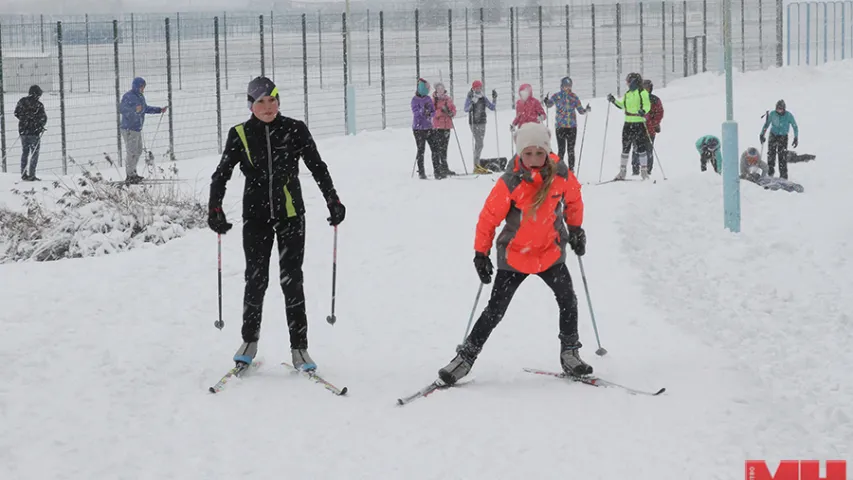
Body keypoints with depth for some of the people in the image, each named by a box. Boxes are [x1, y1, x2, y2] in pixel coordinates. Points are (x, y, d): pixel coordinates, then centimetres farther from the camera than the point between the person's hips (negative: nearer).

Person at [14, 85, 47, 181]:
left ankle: (23, 174, 16)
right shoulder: (38, 104, -11)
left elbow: (16, 113, 11)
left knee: (24, 153, 16)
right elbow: (43, 118, -10)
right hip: (34, 132, -5)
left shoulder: (22, 101, 3)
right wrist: (41, 126, 10)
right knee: (34, 153, 3)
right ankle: (31, 175, -3)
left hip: (23, 131, 5)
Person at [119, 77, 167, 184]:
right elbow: (121, 109, -25)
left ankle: (132, 173, 26)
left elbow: (145, 109, 25)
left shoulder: (140, 96, 12)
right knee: (132, 153, -8)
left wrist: (159, 110, 22)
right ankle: (130, 176, -1)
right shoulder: (128, 96, -16)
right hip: (129, 129, -10)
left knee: (138, 151, 16)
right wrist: (134, 109, -39)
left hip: (137, 129, 10)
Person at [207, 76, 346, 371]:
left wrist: (333, 202, 2)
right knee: (256, 280, 1)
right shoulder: (240, 135, 0)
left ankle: (299, 349, 2)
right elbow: (221, 174, 4)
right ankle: (249, 341, 20)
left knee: (292, 281, -3)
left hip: (291, 215, -1)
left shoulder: (295, 130, -1)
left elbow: (318, 168, 6)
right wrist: (215, 210, -7)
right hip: (256, 216, 1)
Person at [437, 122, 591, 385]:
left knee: (567, 299, -11)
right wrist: (481, 253, -9)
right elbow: (489, 217, -11)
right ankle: (465, 357, 9)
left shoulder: (562, 175, -10)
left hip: (551, 252, 2)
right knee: (495, 310, -1)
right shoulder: (510, 183, -18)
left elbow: (573, 200, 12)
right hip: (514, 254, -2)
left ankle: (570, 354, 5)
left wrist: (576, 229, 17)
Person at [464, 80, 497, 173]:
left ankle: (477, 164, 16)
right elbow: (466, 109, -19)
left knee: (479, 144, 9)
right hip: (474, 123, -6)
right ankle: (476, 166, -11)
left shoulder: (483, 98, 9)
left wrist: (494, 98, 1)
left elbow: (492, 108, 12)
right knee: (479, 144, -12)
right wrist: (472, 103, -33)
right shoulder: (470, 98, -6)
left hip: (482, 123, 6)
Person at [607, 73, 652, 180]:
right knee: (625, 148, 8)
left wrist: (643, 111, -33)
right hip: (628, 124, 7)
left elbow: (647, 105, -15)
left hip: (639, 123, -7)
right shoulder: (628, 94, 16)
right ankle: (622, 171, 15)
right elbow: (622, 105, 28)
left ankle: (644, 171, 4)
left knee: (641, 147, -4)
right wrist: (613, 100, 18)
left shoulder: (642, 92, -6)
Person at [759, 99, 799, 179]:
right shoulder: (772, 114, -9)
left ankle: (783, 175, 0)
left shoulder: (789, 115, -13)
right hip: (773, 136, 2)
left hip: (783, 137, -2)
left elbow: (795, 127, -2)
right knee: (771, 154, -2)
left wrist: (796, 138, -7)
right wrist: (762, 134, 1)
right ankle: (770, 173, 14)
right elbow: (766, 124, 5)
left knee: (782, 157, -7)